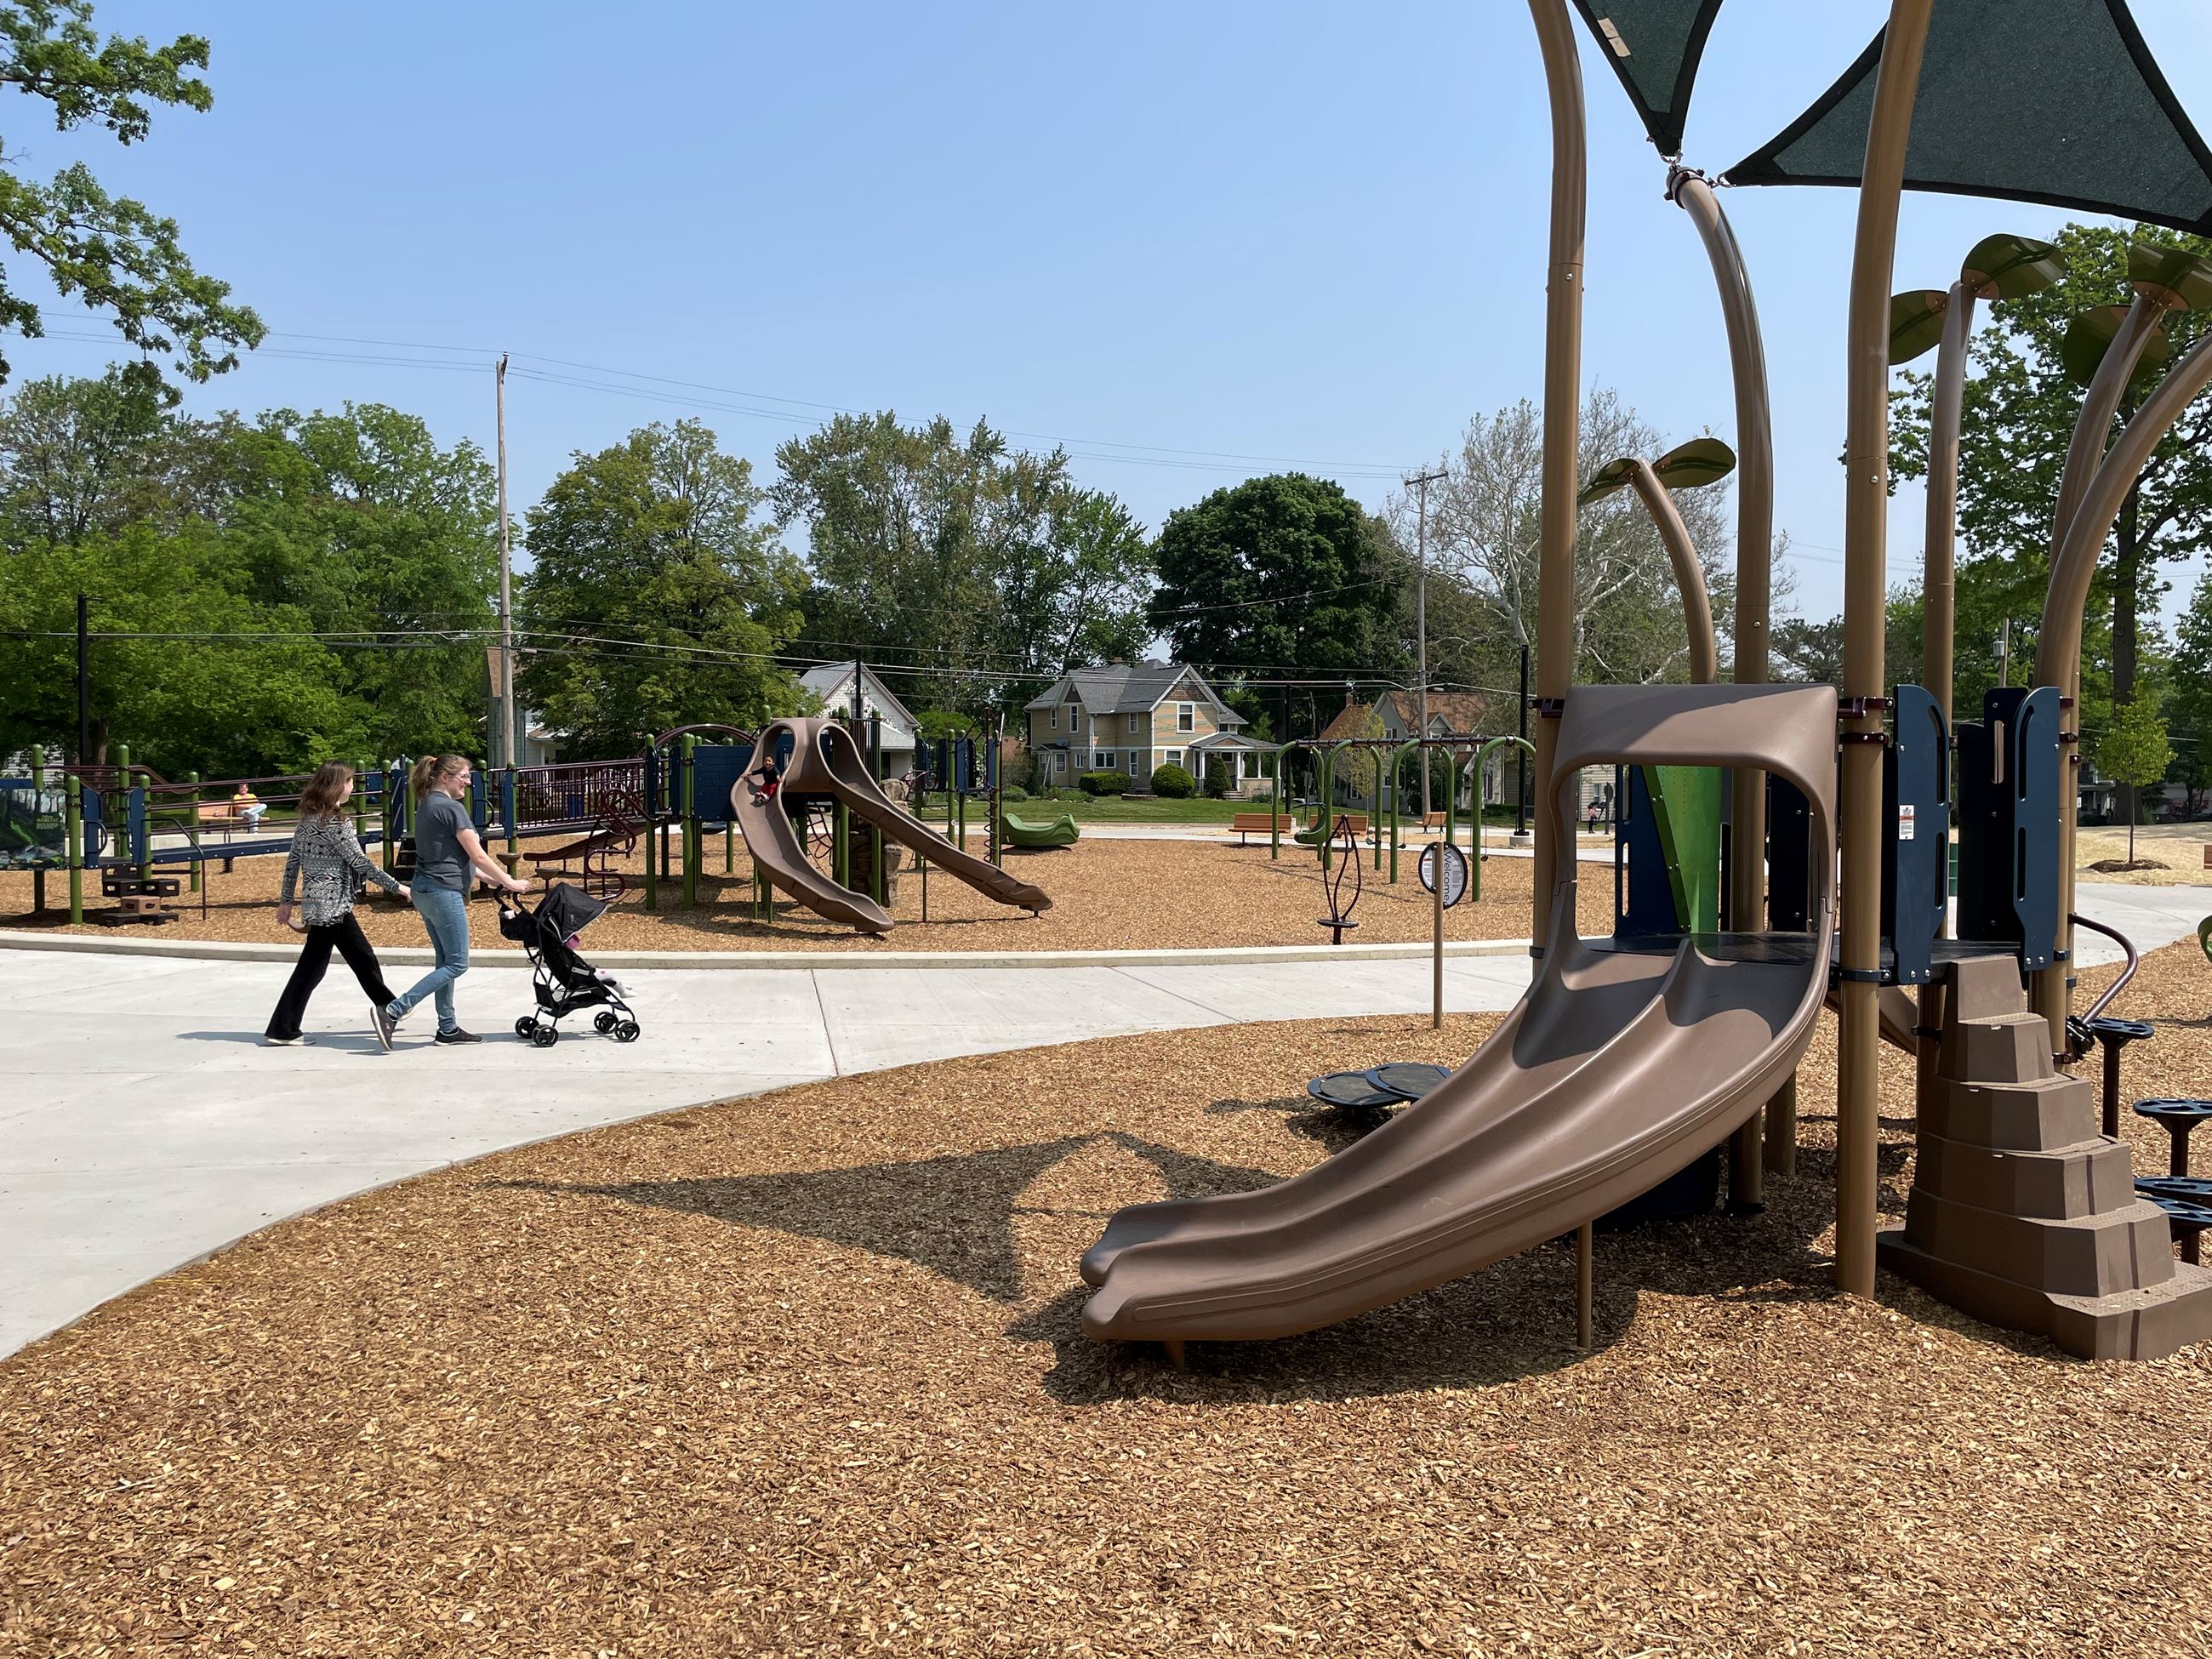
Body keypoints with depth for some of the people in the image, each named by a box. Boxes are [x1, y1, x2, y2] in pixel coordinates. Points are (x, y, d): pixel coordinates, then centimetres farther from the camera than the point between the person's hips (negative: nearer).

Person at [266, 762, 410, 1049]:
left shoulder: (307, 817, 11)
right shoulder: (336, 821, -15)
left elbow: (293, 859, 13)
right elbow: (360, 862, -14)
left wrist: (286, 900, 18)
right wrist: (397, 887, -9)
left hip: (314, 898, 9)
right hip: (332, 902, -9)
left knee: (362, 956, 12)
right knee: (312, 966, -3)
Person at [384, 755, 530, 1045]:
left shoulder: (426, 806, 15)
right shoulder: (451, 808, -14)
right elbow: (477, 856, -13)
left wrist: (491, 878, 20)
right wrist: (509, 882, -2)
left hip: (424, 891, 10)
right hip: (444, 893, -10)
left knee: (446, 961, 14)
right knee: (456, 964, -4)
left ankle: (447, 1028, 19)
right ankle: (394, 1010, -9)